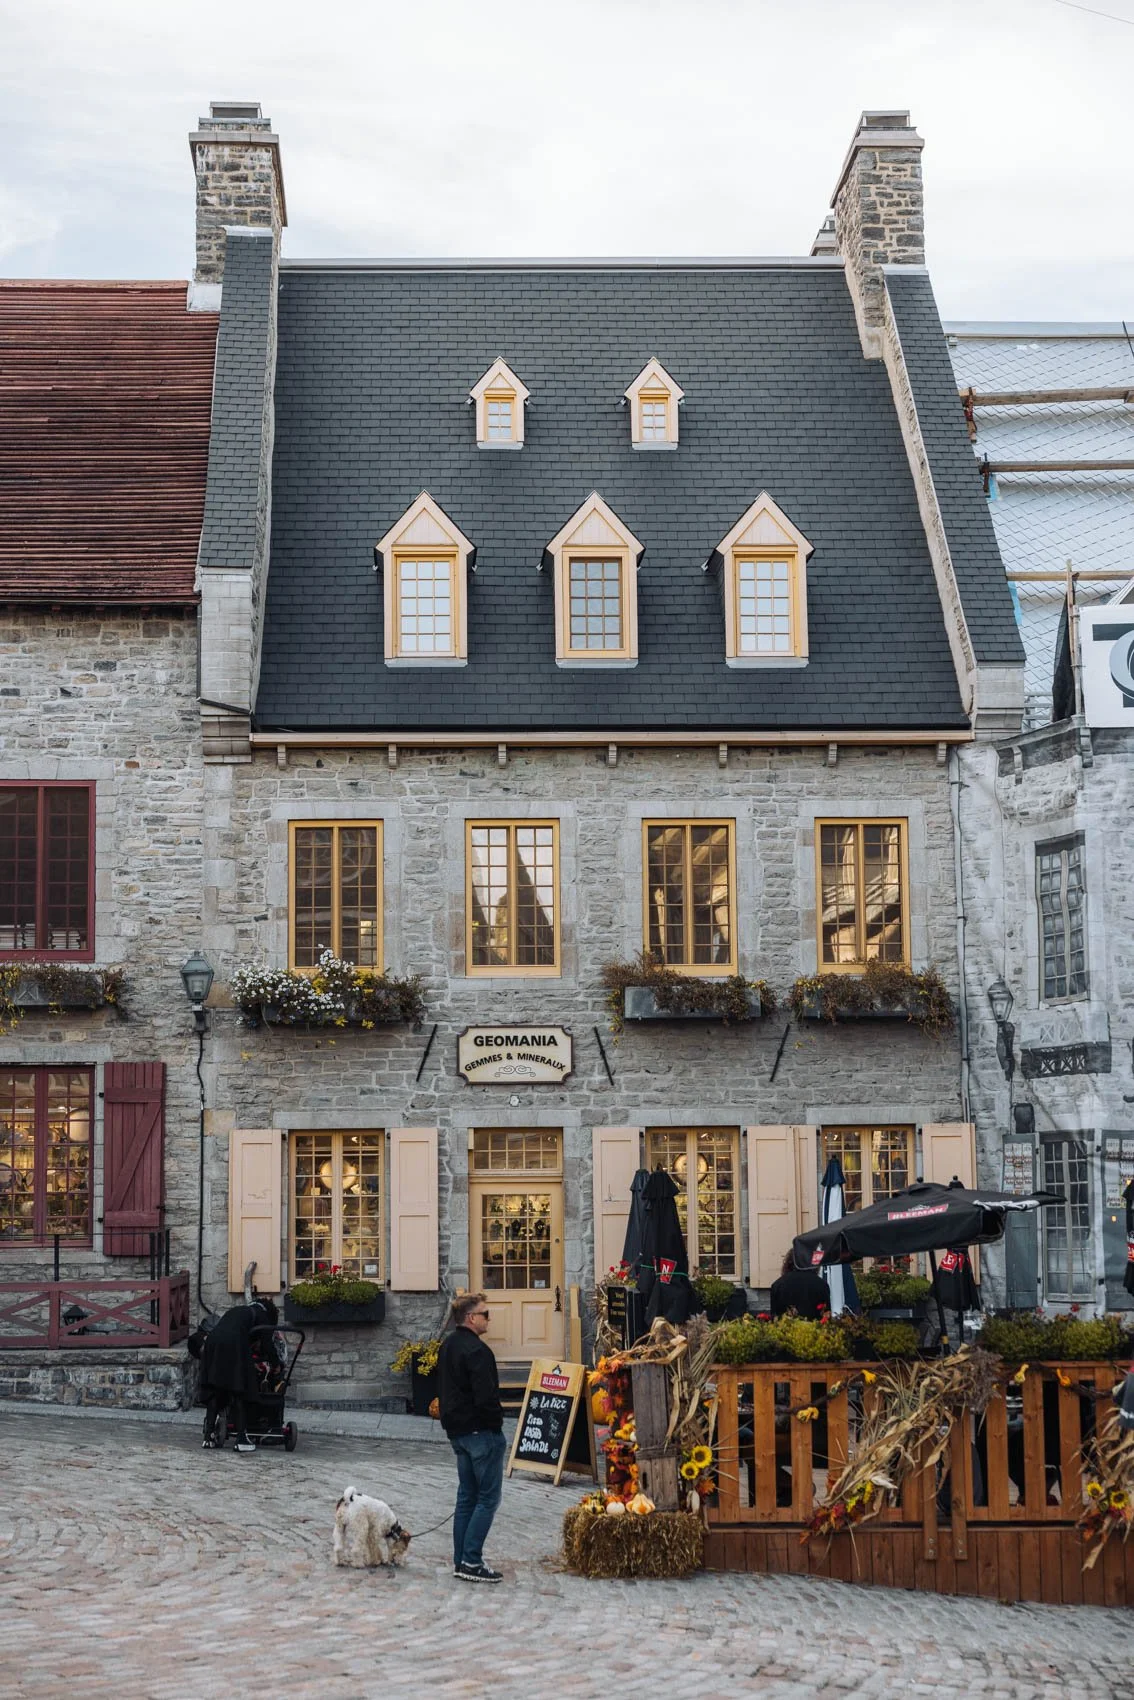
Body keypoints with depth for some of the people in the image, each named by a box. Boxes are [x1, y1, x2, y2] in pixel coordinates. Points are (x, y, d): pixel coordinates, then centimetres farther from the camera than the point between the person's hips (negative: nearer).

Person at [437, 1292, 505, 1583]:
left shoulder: (447, 1346, 11)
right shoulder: (477, 1351, -20)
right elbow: (486, 1396, -24)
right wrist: (496, 1422, -10)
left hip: (457, 1431, 10)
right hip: (481, 1431, -10)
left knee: (467, 1496, 14)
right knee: (488, 1497, -4)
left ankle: (461, 1561, 15)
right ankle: (471, 1561, -7)